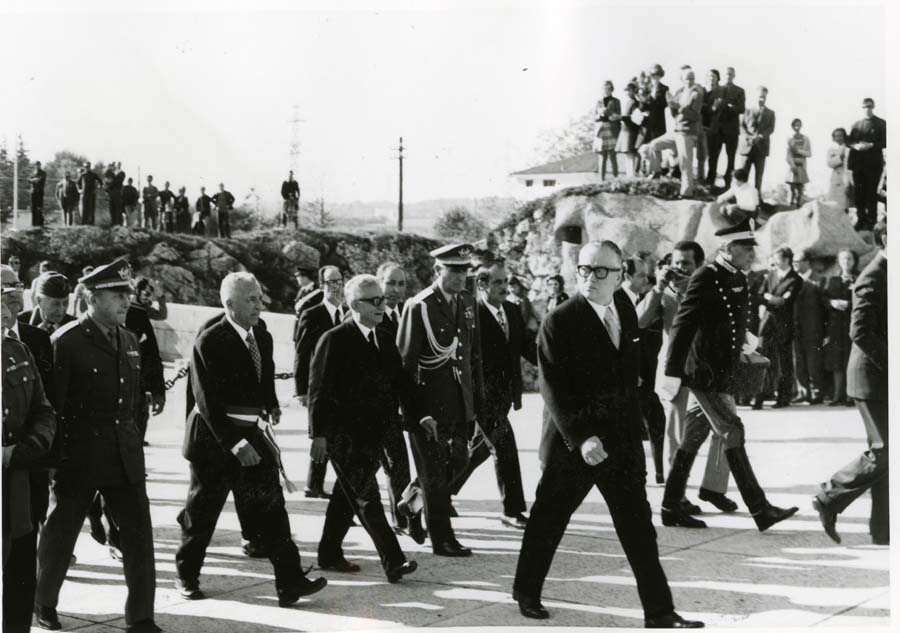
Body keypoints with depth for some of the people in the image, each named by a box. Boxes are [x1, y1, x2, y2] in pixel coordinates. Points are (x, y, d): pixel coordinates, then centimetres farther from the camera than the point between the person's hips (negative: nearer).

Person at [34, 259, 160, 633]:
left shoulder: (129, 341, 9)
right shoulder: (66, 342, -12)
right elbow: (52, 404, -12)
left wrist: (129, 436, 14)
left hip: (125, 454, 5)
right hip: (78, 454, -5)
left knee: (138, 533, 1)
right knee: (59, 534, 11)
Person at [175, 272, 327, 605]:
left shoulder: (263, 337, 5)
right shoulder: (209, 342, -16)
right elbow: (208, 401, -20)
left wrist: (271, 406, 9)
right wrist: (233, 442, -25)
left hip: (252, 434, 6)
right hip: (215, 437, -6)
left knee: (270, 508, -2)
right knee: (202, 510, 8)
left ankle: (290, 582, -1)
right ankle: (187, 576, 24)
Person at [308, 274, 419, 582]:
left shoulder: (385, 340, 12)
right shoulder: (334, 340, -9)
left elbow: (401, 383, 15)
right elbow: (319, 389, -11)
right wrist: (319, 434, -14)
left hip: (373, 433, 7)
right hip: (343, 433, -7)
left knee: (348, 495, 15)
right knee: (366, 498, -9)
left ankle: (330, 554, 26)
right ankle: (393, 562, -13)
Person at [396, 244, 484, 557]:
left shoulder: (467, 302, 8)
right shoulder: (419, 307, -13)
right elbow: (405, 361, -12)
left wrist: (477, 394, 12)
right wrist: (416, 410, -14)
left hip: (459, 401, 7)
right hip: (429, 403, -7)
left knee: (457, 461, 13)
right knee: (435, 471, 2)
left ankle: (411, 504, 35)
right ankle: (442, 539, 11)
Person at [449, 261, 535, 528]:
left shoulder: (513, 311, 8)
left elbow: (524, 347, 11)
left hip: (505, 394, 8)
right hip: (484, 395, -8)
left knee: (480, 446, 19)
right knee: (504, 447, -8)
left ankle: (443, 489, 36)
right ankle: (512, 510, 1)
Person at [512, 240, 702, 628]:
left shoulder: (625, 308, 5)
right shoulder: (559, 323, -14)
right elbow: (553, 391, -19)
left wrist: (635, 426, 11)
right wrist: (580, 437, -28)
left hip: (623, 440, 5)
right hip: (572, 443, -5)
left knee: (639, 528, 4)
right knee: (548, 521, 11)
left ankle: (659, 611, 8)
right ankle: (526, 591, 32)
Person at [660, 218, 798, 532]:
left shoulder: (739, 279, 11)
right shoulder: (706, 278, -14)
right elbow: (683, 324, -19)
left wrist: (745, 343, 12)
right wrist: (672, 373, -22)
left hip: (722, 373, 9)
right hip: (704, 373, -9)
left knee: (693, 438, 11)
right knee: (732, 433, -10)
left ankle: (671, 508, 18)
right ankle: (760, 510, -9)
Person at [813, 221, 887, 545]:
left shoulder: (887, 274, 13)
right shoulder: (873, 278, -15)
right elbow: (861, 333, -22)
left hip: (886, 378, 9)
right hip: (873, 377, -9)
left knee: (887, 452, 9)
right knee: (884, 452, -9)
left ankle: (883, 530, 13)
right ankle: (829, 498, 6)